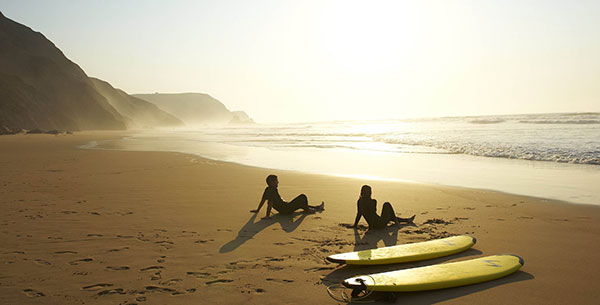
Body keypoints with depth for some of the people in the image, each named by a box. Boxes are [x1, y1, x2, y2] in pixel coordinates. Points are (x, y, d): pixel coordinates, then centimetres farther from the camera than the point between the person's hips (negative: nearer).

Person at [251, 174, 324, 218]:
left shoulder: (267, 190, 3)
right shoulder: (273, 191, -25)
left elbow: (262, 200, 10)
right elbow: (270, 203, -29)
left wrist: (257, 210, 19)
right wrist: (268, 215, -28)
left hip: (285, 207, 11)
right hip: (286, 210, -11)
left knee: (301, 203, 27)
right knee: (303, 197, -5)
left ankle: (317, 208, 41)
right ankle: (307, 210, 18)